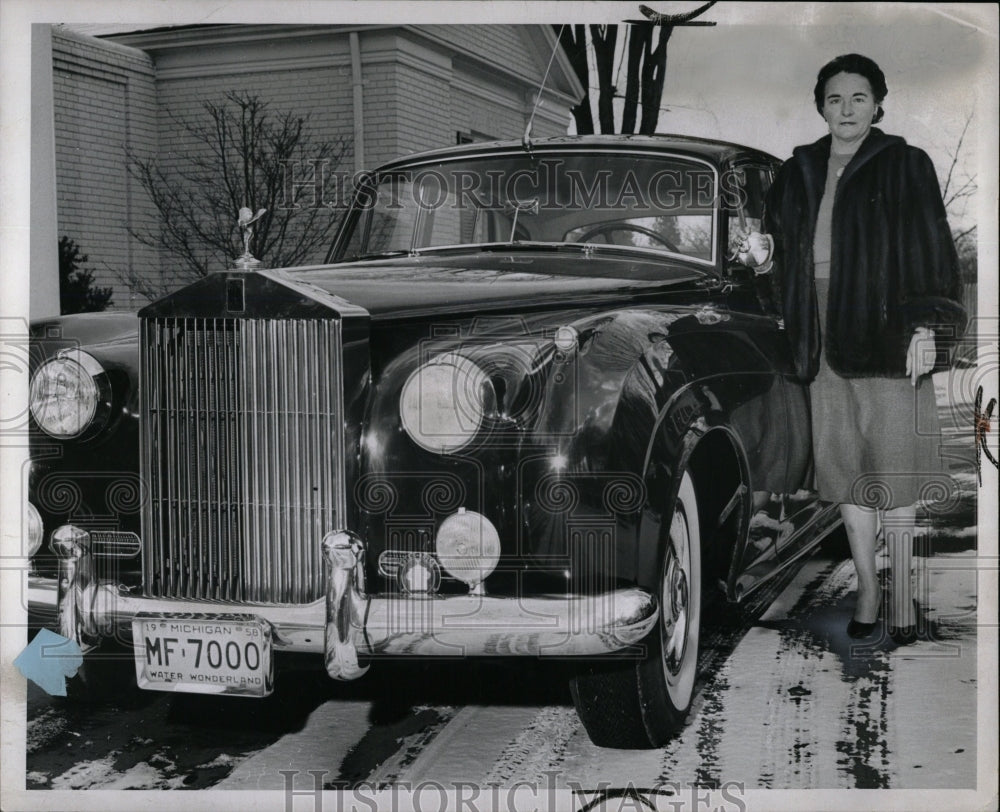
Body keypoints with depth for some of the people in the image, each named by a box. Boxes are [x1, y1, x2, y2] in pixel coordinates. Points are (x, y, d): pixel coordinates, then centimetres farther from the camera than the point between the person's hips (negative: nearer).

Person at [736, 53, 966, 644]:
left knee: (893, 469, -3)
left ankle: (903, 598, 7)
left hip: (886, 339, -4)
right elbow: (790, 258, 17)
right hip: (826, 342, 4)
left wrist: (926, 328, -14)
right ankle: (867, 589, 20)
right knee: (845, 467, 8)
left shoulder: (904, 167, -1)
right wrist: (764, 258, -6)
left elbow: (932, 252, -4)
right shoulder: (799, 173, 12)